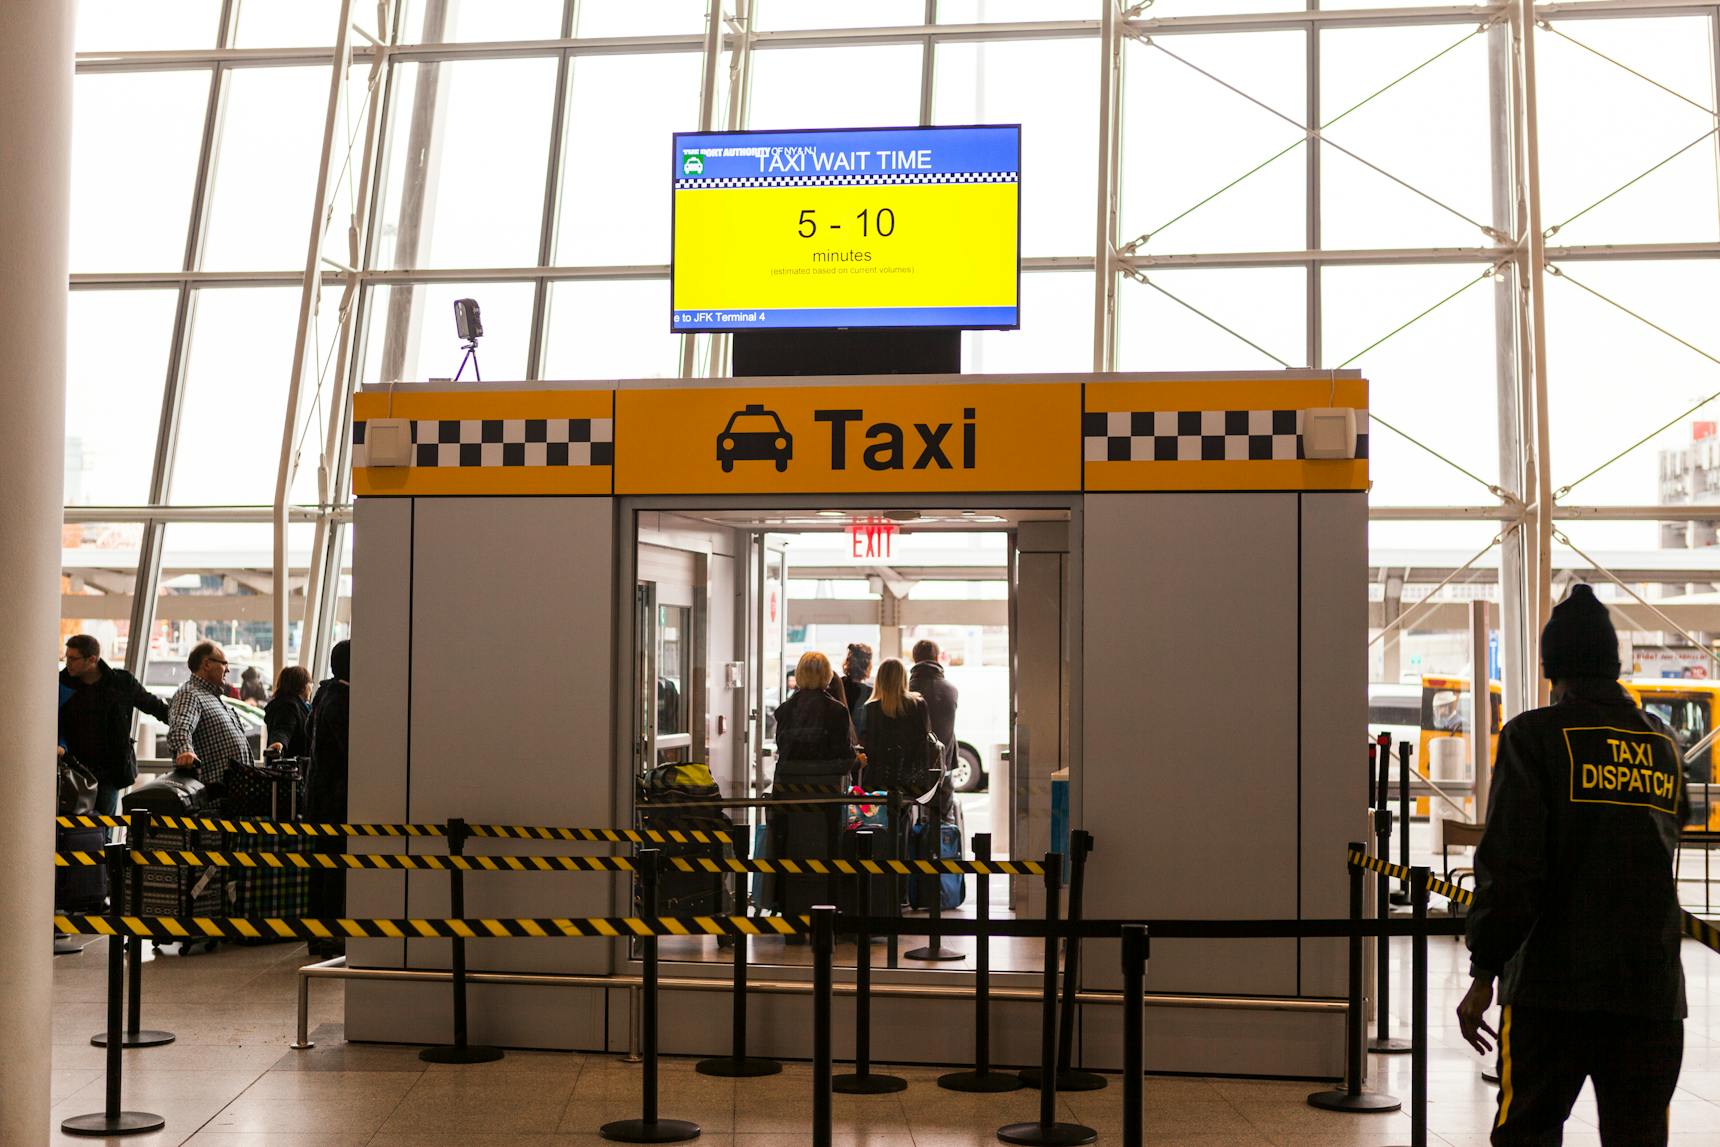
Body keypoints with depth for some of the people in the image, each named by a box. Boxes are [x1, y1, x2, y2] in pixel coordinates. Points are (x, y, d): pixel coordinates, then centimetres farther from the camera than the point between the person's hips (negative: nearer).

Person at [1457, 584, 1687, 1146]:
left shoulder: (1534, 735, -6)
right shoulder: (1663, 744, 10)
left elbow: (1509, 865, -12)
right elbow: (1663, 852, 19)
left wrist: (1484, 974, -7)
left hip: (1553, 987, -4)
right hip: (1653, 988, 4)